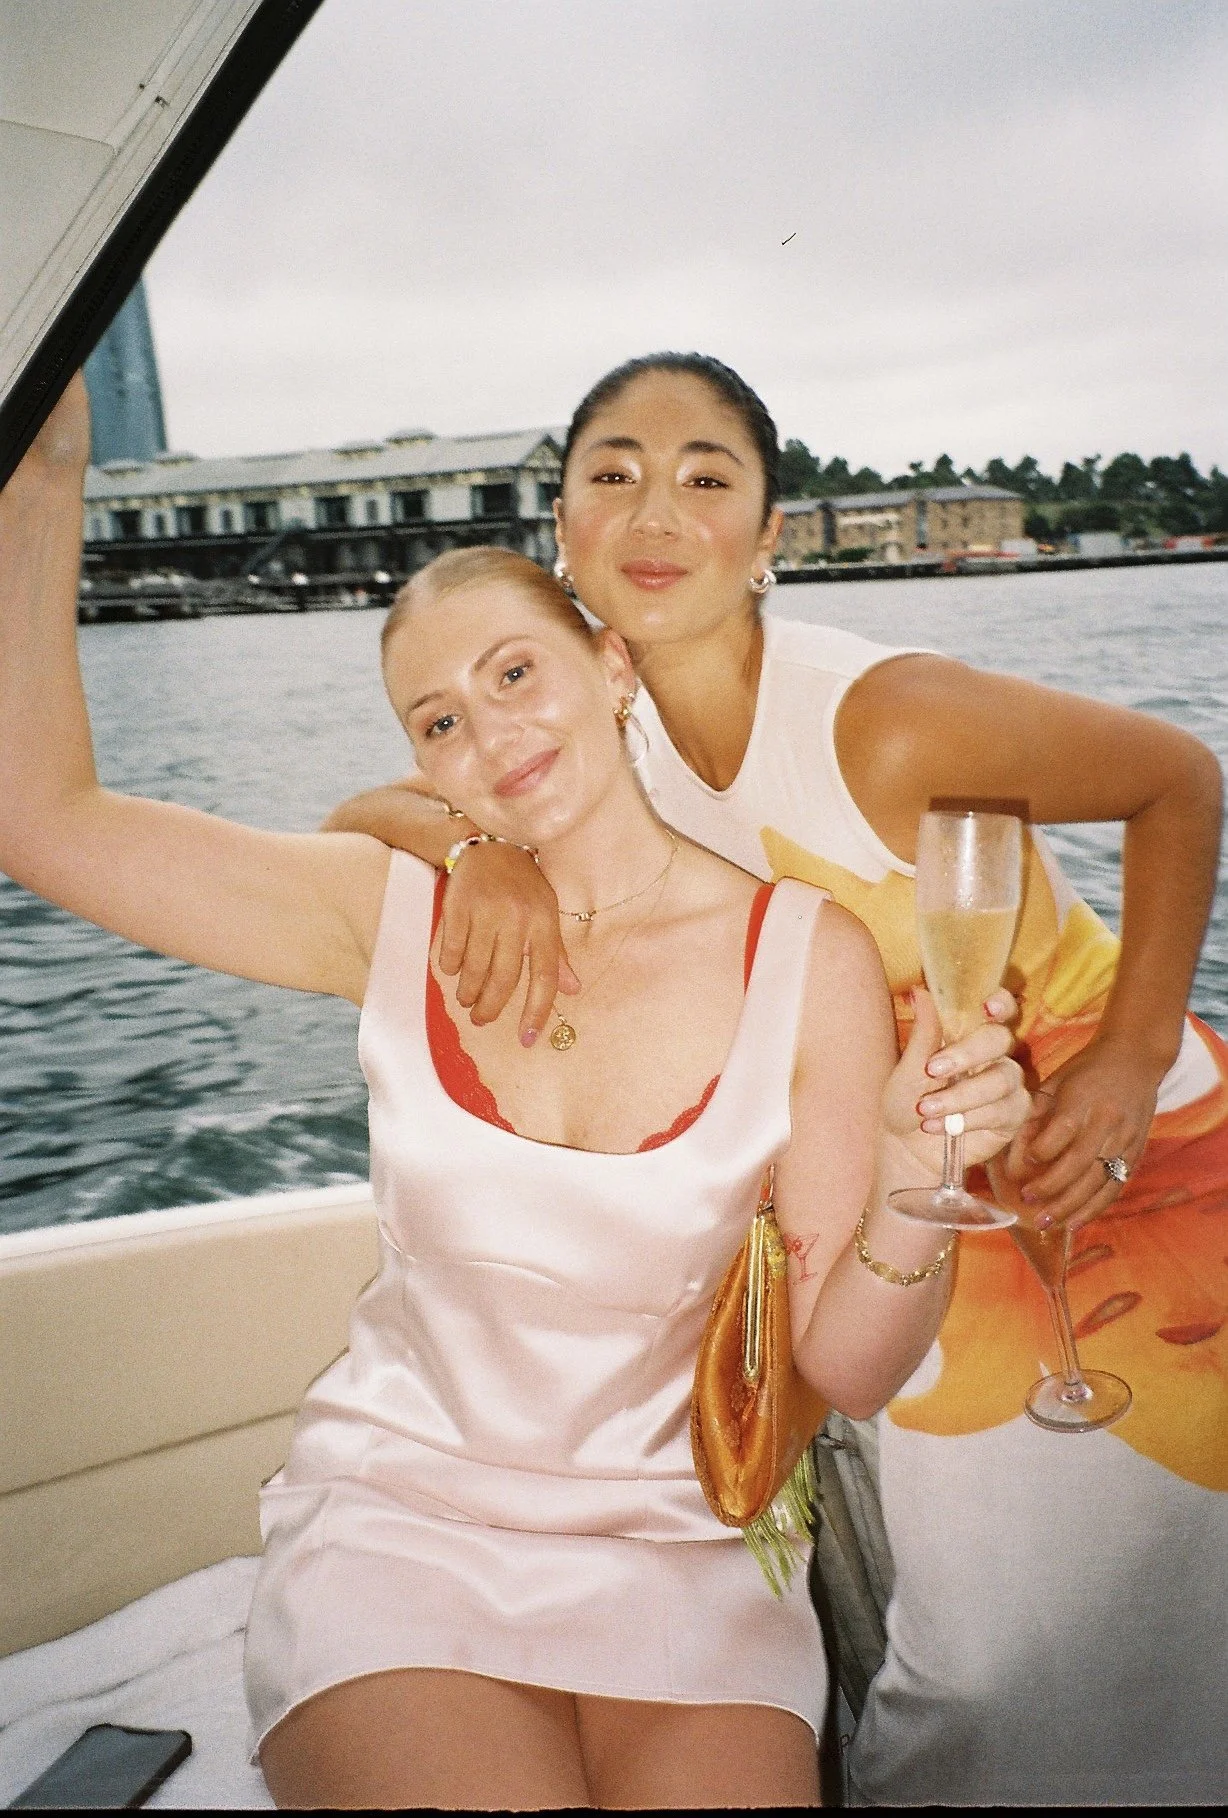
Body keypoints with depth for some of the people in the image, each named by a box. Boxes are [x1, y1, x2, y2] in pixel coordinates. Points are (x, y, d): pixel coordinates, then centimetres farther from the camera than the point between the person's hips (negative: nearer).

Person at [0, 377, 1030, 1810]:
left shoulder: (806, 957, -8)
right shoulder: (399, 915, -3)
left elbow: (845, 1368, -6)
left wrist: (919, 1178, -26)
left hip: (671, 1545, 0)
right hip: (397, 1519, 0)